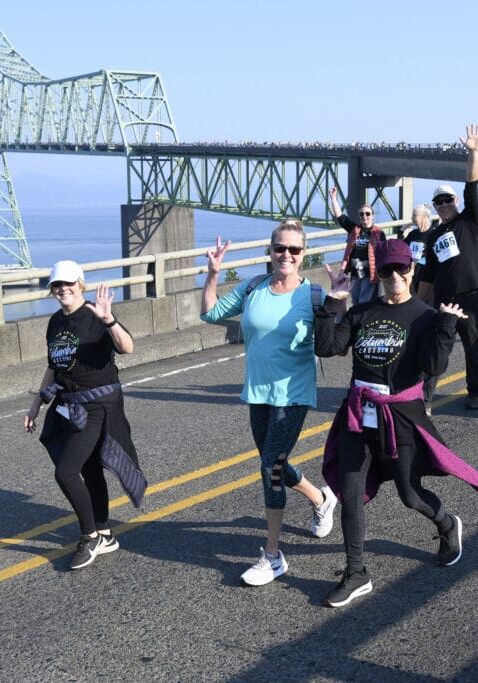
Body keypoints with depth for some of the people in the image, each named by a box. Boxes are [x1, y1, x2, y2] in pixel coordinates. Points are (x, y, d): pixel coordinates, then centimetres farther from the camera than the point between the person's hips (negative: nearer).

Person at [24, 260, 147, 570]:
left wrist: (108, 319, -46)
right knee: (90, 470, 15)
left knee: (65, 472, -12)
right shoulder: (56, 322, 9)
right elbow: (54, 368, 19)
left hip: (98, 406, -7)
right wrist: (37, 404, 19)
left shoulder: (94, 316, -14)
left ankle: (90, 537, 5)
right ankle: (104, 536, 27)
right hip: (69, 406, 7)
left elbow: (127, 347, -31)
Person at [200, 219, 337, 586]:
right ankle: (321, 498, 49)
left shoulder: (312, 295, -8)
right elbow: (210, 313, 7)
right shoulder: (253, 289, 2)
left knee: (271, 466, -10)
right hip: (258, 392, 5)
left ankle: (273, 556, 3)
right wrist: (213, 274, -4)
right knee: (274, 464, 18)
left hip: (292, 394, -5)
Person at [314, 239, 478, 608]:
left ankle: (448, 525, 43)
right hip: (358, 415, 4)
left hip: (401, 416, -4)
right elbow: (327, 347, -6)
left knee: (410, 495, 9)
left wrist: (447, 324, -21)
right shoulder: (362, 313, 4)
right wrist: (332, 303, -10)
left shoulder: (424, 316, -6)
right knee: (350, 493, 4)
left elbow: (434, 366, -18)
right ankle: (356, 575, 16)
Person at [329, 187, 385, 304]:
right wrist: (333, 197, -5)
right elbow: (339, 216, 2)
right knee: (356, 303, 15)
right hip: (355, 273, 5)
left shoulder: (379, 233, -4)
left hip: (370, 274, -5)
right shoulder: (354, 229, 6)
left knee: (365, 304, -7)